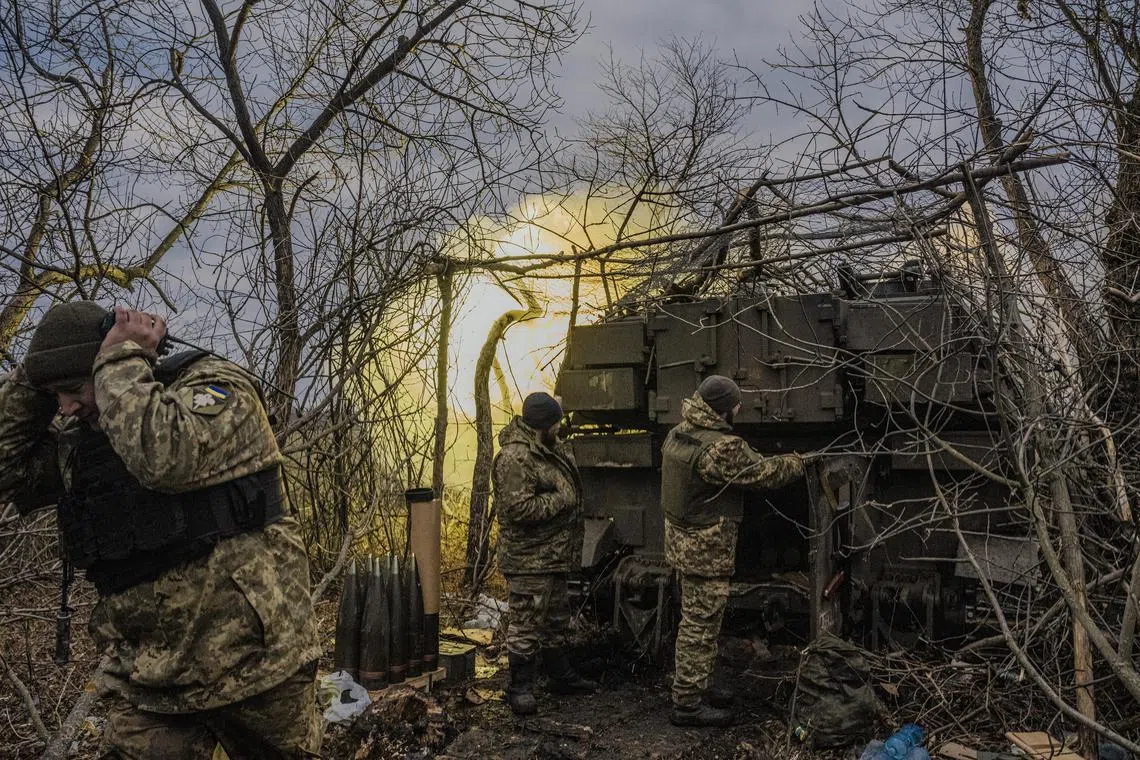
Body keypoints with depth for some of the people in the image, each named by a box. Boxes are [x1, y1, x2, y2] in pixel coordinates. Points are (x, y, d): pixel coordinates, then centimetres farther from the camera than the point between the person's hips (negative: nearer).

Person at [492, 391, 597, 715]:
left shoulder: (549, 449, 9)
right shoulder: (514, 458, -23)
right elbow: (518, 509, -29)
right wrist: (561, 499, -20)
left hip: (554, 555, 10)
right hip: (529, 559, -10)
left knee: (556, 619, 23)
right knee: (526, 625, 0)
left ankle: (561, 675, 38)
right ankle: (520, 688, 13)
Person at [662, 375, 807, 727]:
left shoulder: (677, 434, 4)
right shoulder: (721, 449, -25)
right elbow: (763, 472, -14)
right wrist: (799, 462, 5)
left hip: (683, 541, 10)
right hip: (707, 551, -10)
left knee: (695, 620, 21)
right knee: (700, 624, 1)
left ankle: (698, 687, 35)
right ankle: (687, 705, 12)